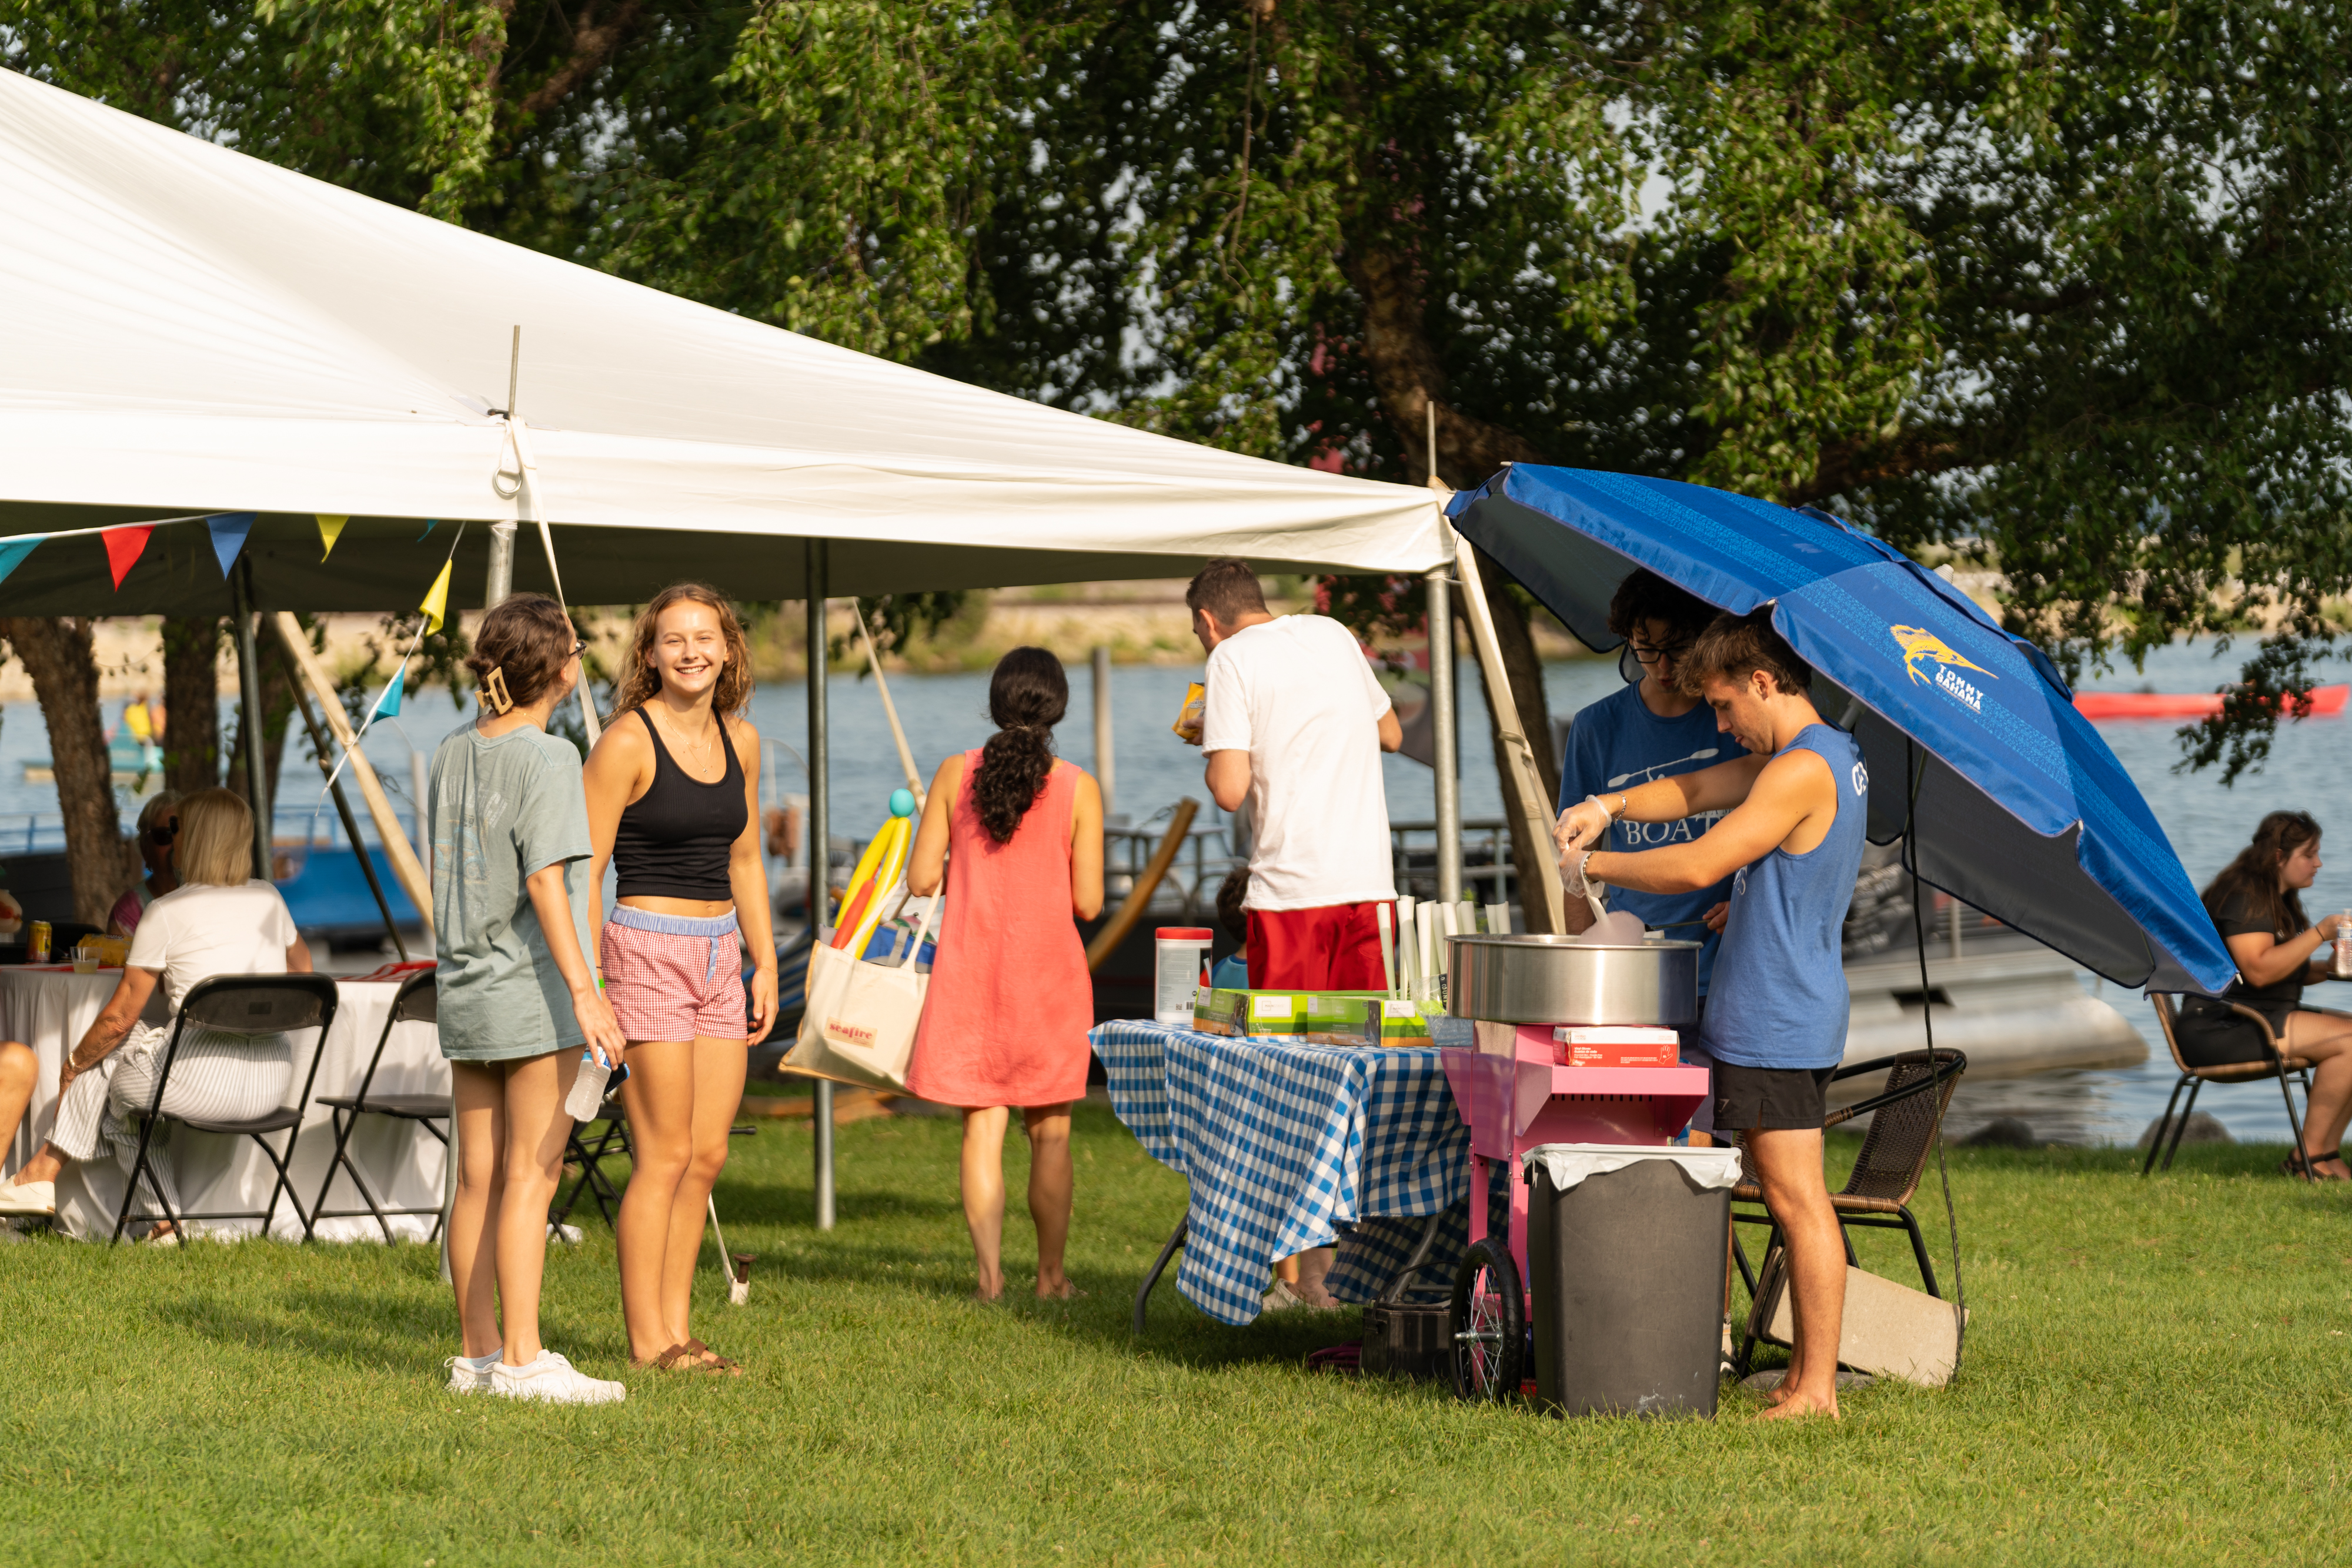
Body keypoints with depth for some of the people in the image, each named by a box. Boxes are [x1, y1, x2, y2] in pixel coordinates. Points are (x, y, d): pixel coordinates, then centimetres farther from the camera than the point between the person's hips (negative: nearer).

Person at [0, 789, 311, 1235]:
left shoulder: (167, 913, -5)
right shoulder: (269, 900, 9)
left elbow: (120, 1018, 0)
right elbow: (302, 970, 29)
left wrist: (74, 1063, 16)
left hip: (202, 1082, -6)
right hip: (274, 1083, 6)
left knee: (100, 1065, 22)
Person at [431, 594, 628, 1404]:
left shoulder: (451, 756, 10)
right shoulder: (546, 759, -13)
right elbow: (546, 883, -20)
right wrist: (583, 990, -23)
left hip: (463, 991, 7)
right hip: (531, 990, -7)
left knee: (478, 1178, 10)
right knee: (530, 1177, -4)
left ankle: (478, 1352, 15)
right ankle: (521, 1358, -4)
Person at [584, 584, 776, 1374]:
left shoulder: (740, 740, 10)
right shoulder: (627, 741, -10)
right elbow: (582, 870, -10)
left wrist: (764, 964, 17)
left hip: (719, 956, 7)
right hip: (647, 952, -7)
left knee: (708, 1155, 6)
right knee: (664, 1156, -6)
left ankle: (675, 1328, 13)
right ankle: (647, 1339, 1)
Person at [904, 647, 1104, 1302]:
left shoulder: (955, 774, -2)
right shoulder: (1077, 788, -6)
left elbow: (922, 879, -1)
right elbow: (1087, 902, -6)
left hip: (970, 967, 1)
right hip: (1047, 971, -1)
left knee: (982, 1124, 5)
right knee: (1049, 1129, 9)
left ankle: (989, 1272, -2)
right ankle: (1051, 1274, 12)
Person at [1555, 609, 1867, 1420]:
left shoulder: (1803, 771, -17)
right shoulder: (1823, 756, 15)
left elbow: (1698, 865, -19)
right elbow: (1696, 792, 20)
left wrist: (1594, 864, -6)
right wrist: (1612, 805, 4)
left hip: (1776, 1021, -10)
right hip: (1785, 1014, 10)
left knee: (1798, 1200, -9)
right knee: (1793, 1199, 11)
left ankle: (1817, 1390, -8)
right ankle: (1805, 1373, 14)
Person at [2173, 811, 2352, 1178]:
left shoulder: (2278, 899, 20)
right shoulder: (2243, 894, -12)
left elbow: (2288, 969, 26)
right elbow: (2259, 970, -24)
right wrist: (2319, 934, -20)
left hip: (2261, 1022, 11)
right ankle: (2308, 1158, -19)